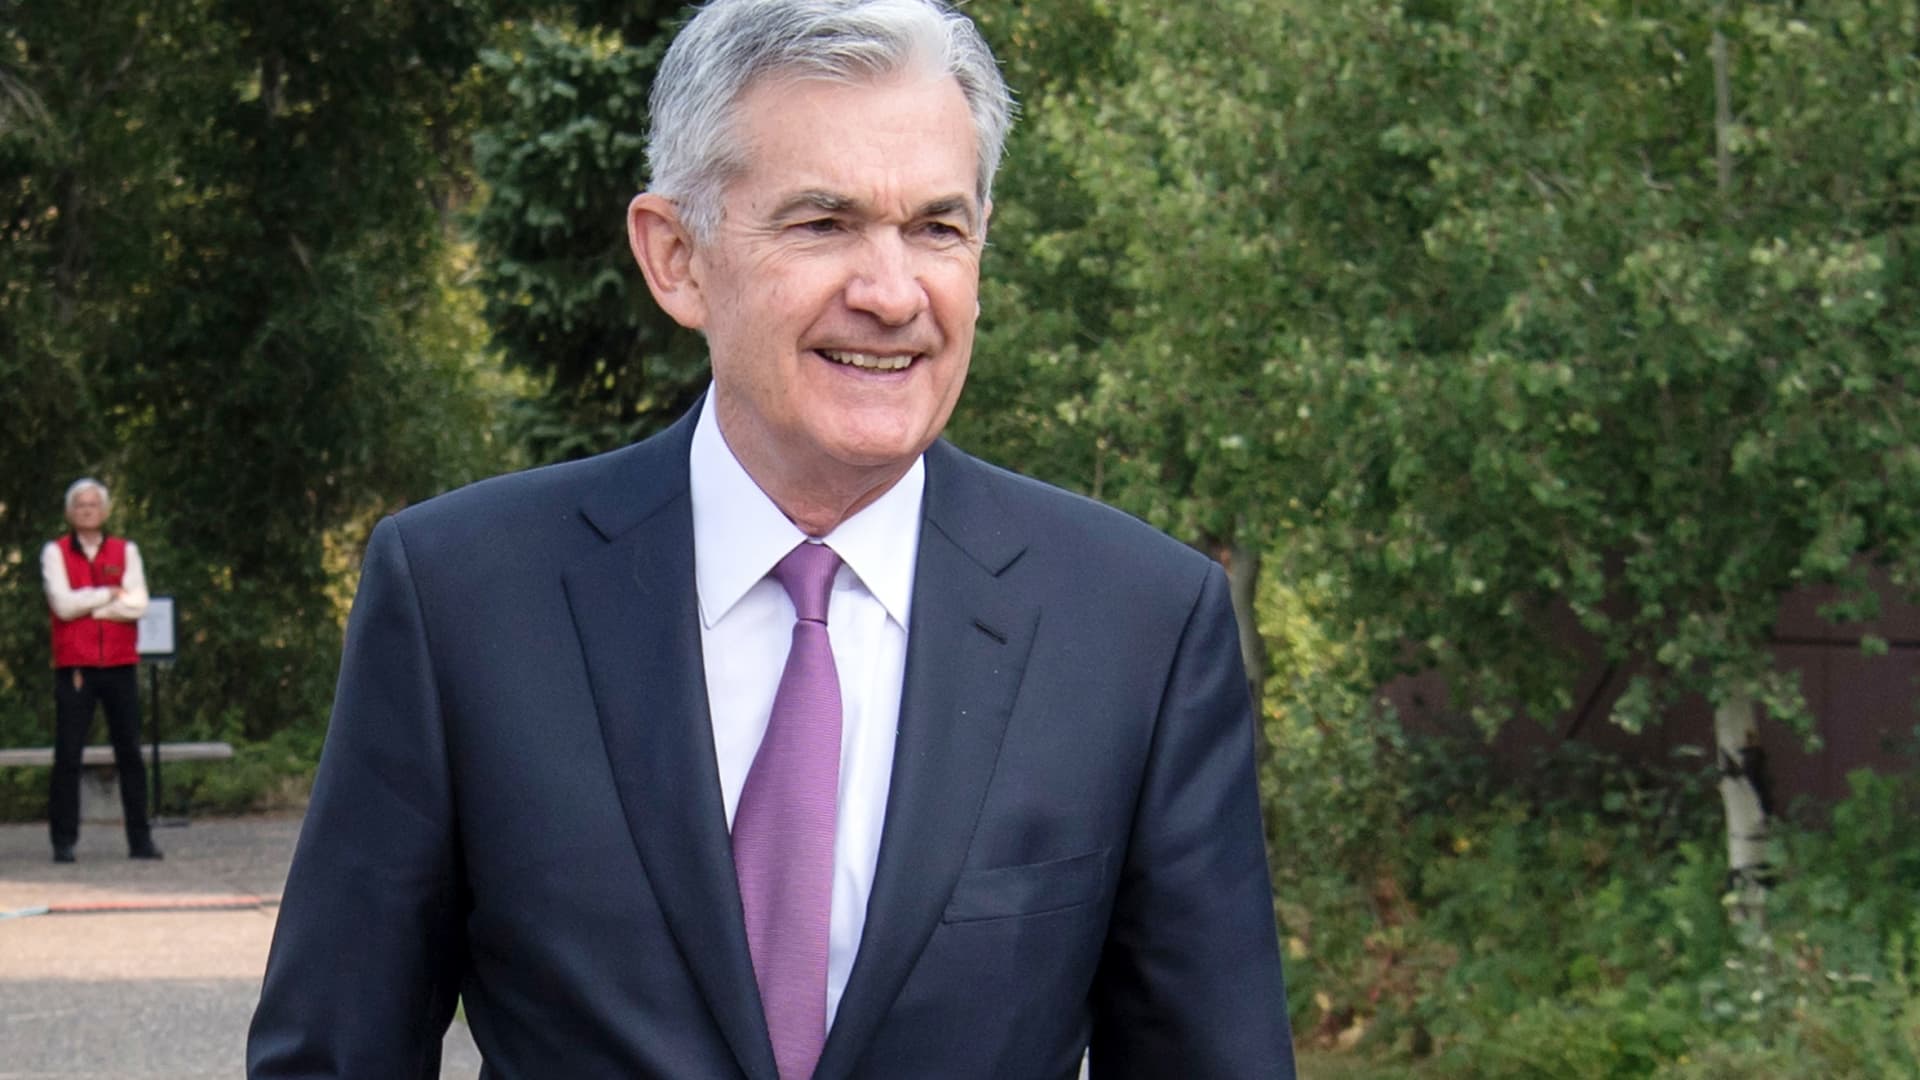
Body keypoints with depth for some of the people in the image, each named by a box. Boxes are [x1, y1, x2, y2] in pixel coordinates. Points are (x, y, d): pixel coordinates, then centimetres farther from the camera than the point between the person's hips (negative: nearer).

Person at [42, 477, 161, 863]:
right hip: (74, 667, -2)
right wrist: (110, 595, -4)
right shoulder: (55, 553, 5)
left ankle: (140, 838, 8)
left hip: (120, 664, 2)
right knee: (67, 756, -4)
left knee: (130, 753, 3)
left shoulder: (125, 551, 10)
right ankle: (63, 841, 0)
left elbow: (137, 604, -5)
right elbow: (63, 604, -10)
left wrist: (85, 605, -7)